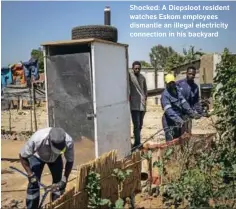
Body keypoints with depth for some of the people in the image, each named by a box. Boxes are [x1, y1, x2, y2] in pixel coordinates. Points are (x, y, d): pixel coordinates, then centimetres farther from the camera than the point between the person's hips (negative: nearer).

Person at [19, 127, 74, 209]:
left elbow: (70, 161, -19)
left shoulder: (68, 142, -38)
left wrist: (64, 179, -26)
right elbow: (22, 156, -26)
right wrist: (30, 175, -31)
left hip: (55, 157, 2)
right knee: (34, 184, -7)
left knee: (59, 182, -1)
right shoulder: (37, 139, -44)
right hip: (37, 156, -2)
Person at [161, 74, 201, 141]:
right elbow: (168, 110, -25)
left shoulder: (177, 91, 9)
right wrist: (178, 119, -36)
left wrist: (192, 113, 4)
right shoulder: (165, 95, -15)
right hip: (170, 122, -8)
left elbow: (184, 103, 12)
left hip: (179, 121, 8)